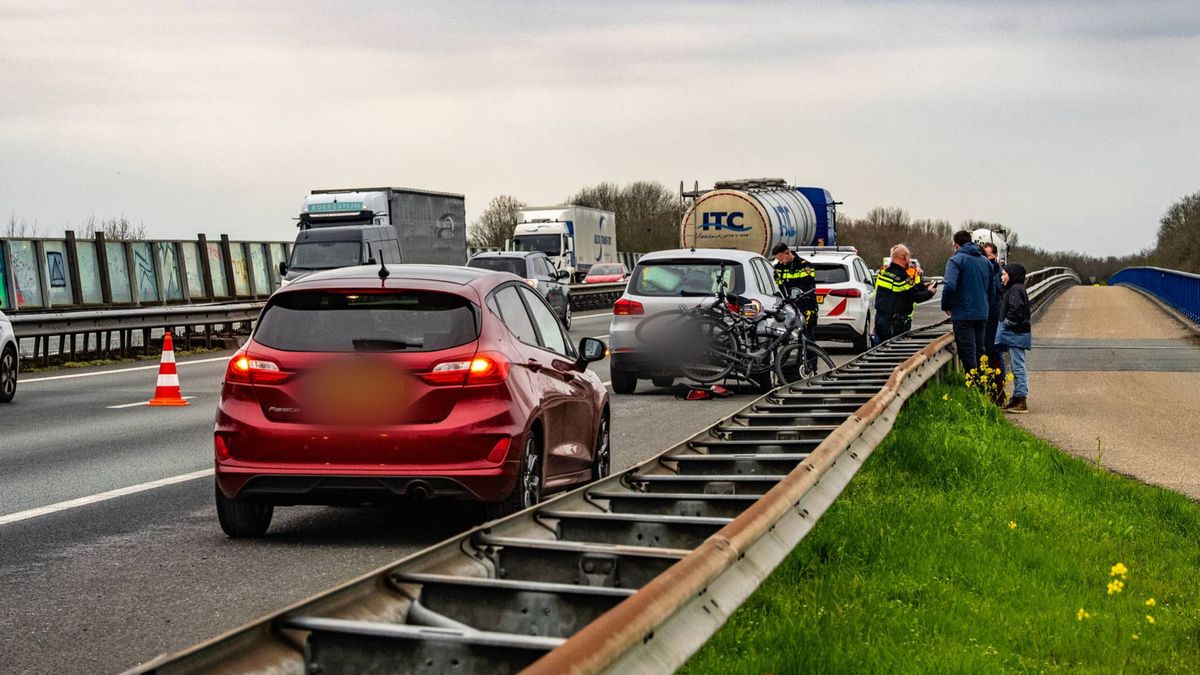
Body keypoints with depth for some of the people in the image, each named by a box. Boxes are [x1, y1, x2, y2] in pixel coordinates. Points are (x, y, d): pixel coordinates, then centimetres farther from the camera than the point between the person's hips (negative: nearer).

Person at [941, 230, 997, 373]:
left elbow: (950, 286, -22)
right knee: (980, 351, 16)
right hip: (982, 314, 6)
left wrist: (946, 306, -7)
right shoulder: (985, 261, 11)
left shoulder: (956, 260, -10)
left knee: (967, 353, -3)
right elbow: (993, 287, 17)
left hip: (963, 315, -6)